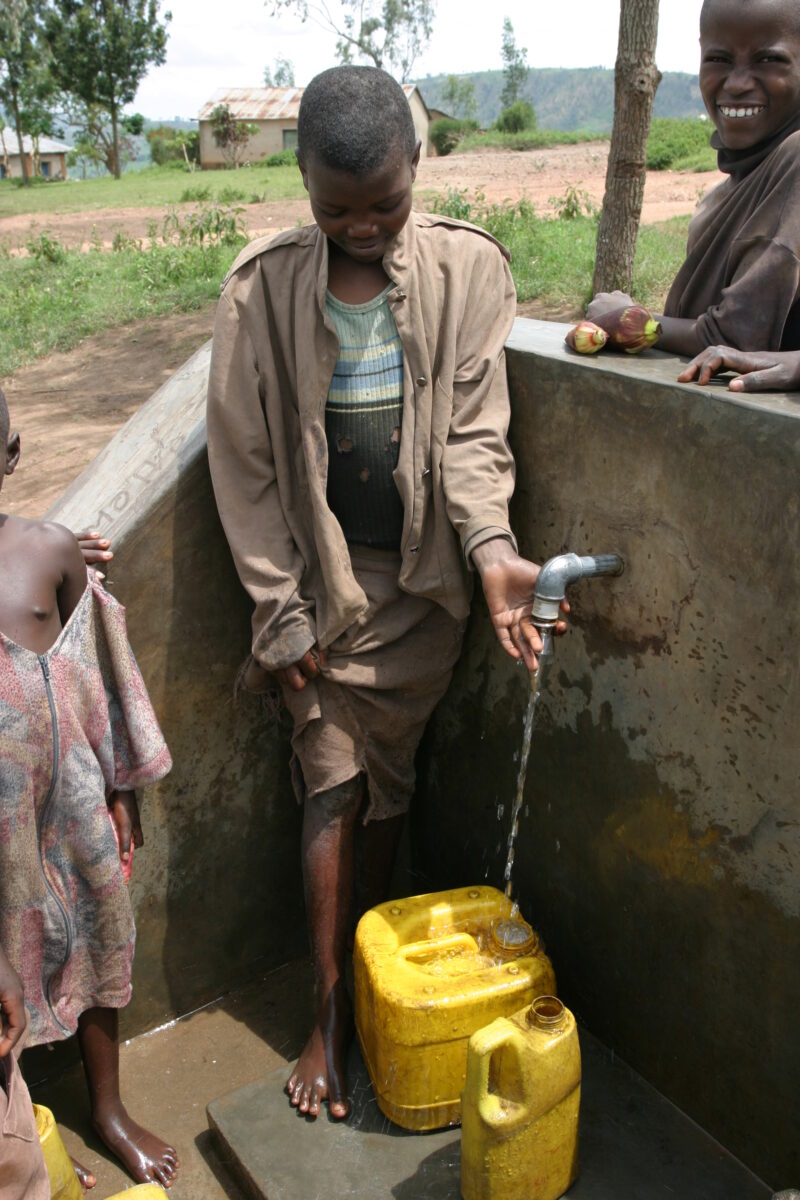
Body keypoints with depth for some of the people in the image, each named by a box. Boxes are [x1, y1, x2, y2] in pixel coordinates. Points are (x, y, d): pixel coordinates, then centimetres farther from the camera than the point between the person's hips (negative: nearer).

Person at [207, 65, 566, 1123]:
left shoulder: (468, 268, -4)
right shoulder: (263, 288, -6)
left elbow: (474, 428, -4)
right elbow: (245, 464, -4)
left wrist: (492, 548, -21)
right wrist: (281, 613, -5)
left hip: (426, 575, 1)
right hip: (325, 578, -1)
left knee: (388, 783, 12)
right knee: (331, 787, 4)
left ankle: (365, 960, 35)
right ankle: (331, 1009, 20)